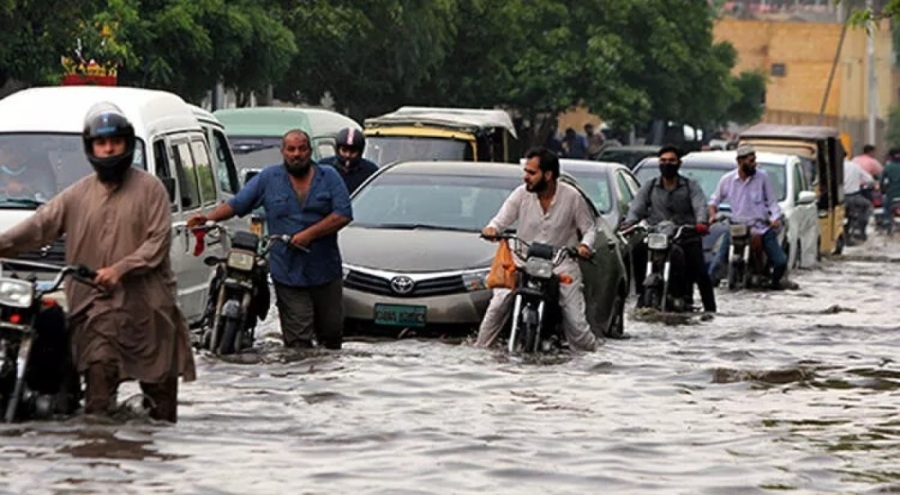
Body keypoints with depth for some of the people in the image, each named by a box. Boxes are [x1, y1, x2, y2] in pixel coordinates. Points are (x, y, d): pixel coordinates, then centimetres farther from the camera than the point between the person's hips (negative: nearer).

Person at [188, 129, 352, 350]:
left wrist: (310, 234, -14)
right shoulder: (269, 178, 8)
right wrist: (209, 218, -8)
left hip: (325, 272, 1)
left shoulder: (329, 177, 5)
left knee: (331, 332, 10)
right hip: (288, 272, -1)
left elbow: (343, 215, -5)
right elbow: (236, 204, 8)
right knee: (298, 342, -7)